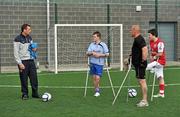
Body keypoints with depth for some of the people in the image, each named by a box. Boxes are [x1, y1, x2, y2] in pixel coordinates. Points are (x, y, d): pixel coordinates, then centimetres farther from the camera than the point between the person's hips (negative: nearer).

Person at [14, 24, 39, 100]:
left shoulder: (29, 38, 13)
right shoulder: (18, 39, -7)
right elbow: (16, 53, -9)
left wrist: (34, 49, 1)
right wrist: (20, 63, -15)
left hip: (31, 60, 6)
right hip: (23, 62, -6)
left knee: (34, 77, 3)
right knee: (24, 79, -1)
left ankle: (35, 93, 13)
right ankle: (25, 94, 11)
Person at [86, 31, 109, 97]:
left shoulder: (103, 45, -2)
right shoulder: (91, 45, 9)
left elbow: (107, 54, -3)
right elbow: (87, 53, 5)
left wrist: (99, 55, -14)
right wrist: (92, 53, -15)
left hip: (99, 64, -4)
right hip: (92, 63, 4)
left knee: (97, 78, -12)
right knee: (94, 77, 6)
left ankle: (97, 90, 7)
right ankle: (97, 91, 17)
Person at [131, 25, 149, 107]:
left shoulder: (138, 39, -16)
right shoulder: (137, 39, 16)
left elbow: (145, 49, -28)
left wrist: (143, 60, -23)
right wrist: (130, 58, 26)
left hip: (140, 64, -11)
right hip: (138, 64, 11)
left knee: (142, 81, -7)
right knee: (141, 81, 13)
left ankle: (145, 101, -4)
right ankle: (144, 100, 18)